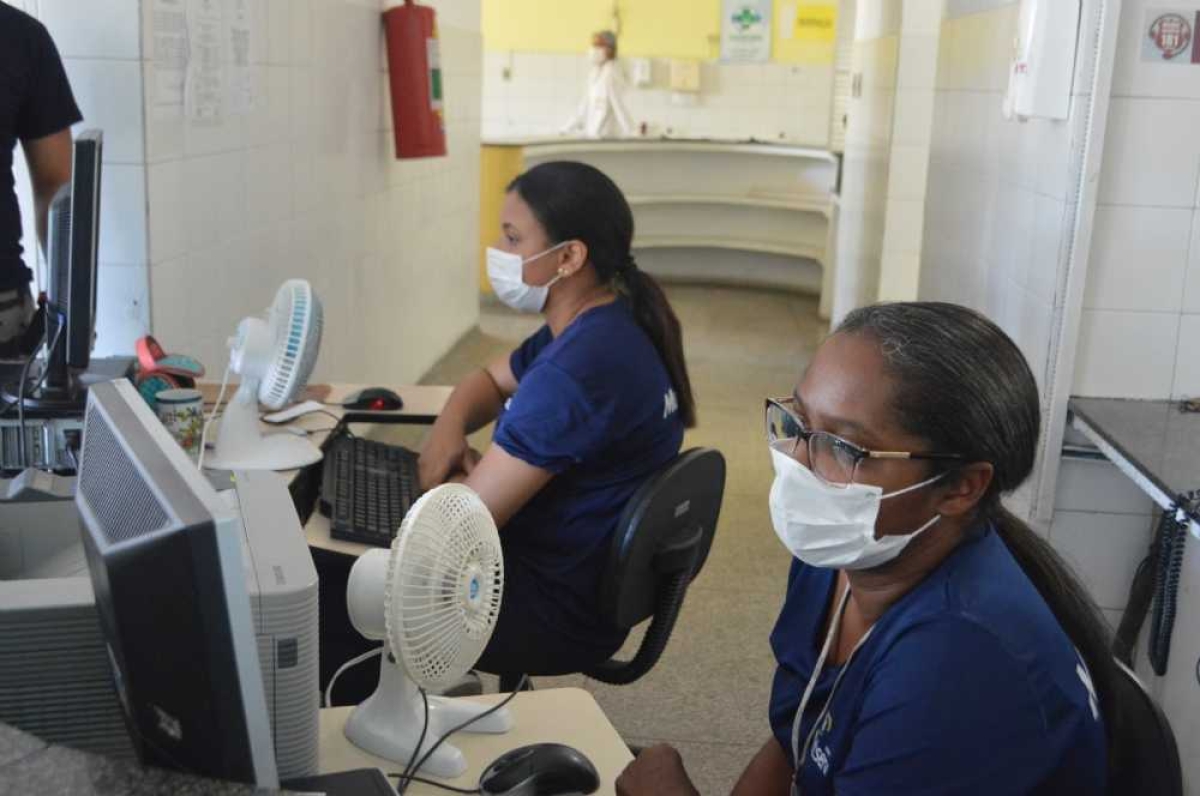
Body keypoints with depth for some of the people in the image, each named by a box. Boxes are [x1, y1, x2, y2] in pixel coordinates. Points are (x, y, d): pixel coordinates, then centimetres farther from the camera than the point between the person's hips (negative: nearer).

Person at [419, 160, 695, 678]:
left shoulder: (577, 369, -30)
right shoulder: (601, 325, 2)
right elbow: (491, 379, 17)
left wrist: (446, 478, -5)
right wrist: (447, 430, -4)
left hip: (555, 610, -9)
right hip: (583, 577, 9)